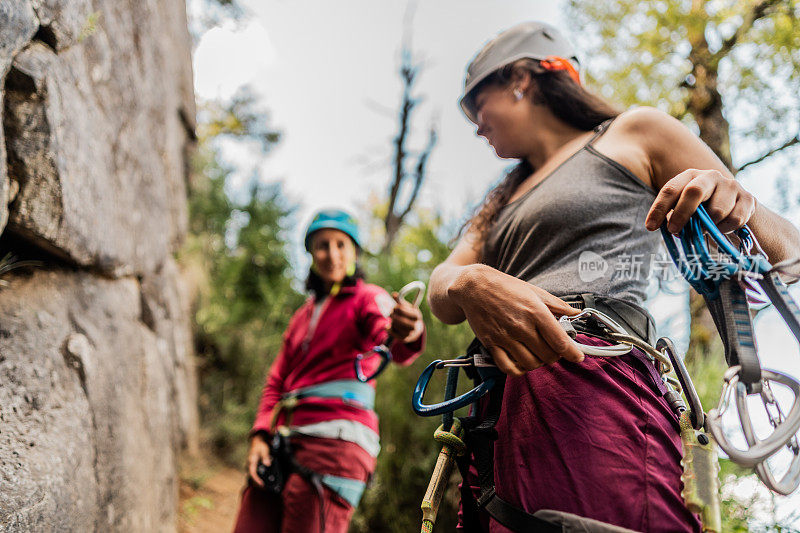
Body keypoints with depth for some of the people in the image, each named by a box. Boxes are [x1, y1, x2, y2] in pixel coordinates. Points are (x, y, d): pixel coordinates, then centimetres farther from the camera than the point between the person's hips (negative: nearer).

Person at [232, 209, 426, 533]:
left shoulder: (368, 298, 6)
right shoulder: (303, 316, 27)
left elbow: (392, 341, -17)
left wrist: (410, 335, -42)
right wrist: (260, 435, 4)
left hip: (335, 438, -6)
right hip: (284, 441, 6)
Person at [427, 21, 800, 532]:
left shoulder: (634, 135, 15)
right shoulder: (505, 199, 31)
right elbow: (441, 290, 11)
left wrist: (739, 209, -15)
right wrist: (470, 285, -14)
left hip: (592, 394, -5)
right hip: (496, 414, 6)